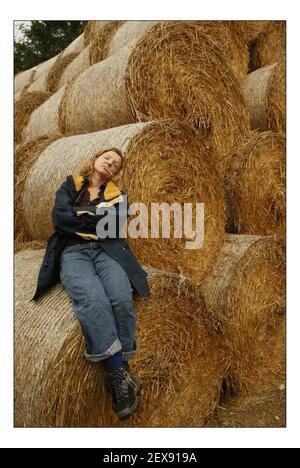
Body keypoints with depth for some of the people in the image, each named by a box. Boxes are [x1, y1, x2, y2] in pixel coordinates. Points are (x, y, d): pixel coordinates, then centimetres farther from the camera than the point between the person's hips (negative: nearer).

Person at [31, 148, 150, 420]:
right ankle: (119, 374, -31)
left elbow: (115, 226, 2)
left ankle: (118, 372, -23)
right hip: (73, 252, -1)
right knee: (93, 300, -34)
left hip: (107, 251, 1)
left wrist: (78, 214, 0)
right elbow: (58, 218, 1)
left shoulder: (117, 194, 21)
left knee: (122, 298, -32)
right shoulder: (70, 185, 20)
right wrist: (98, 217, 0)